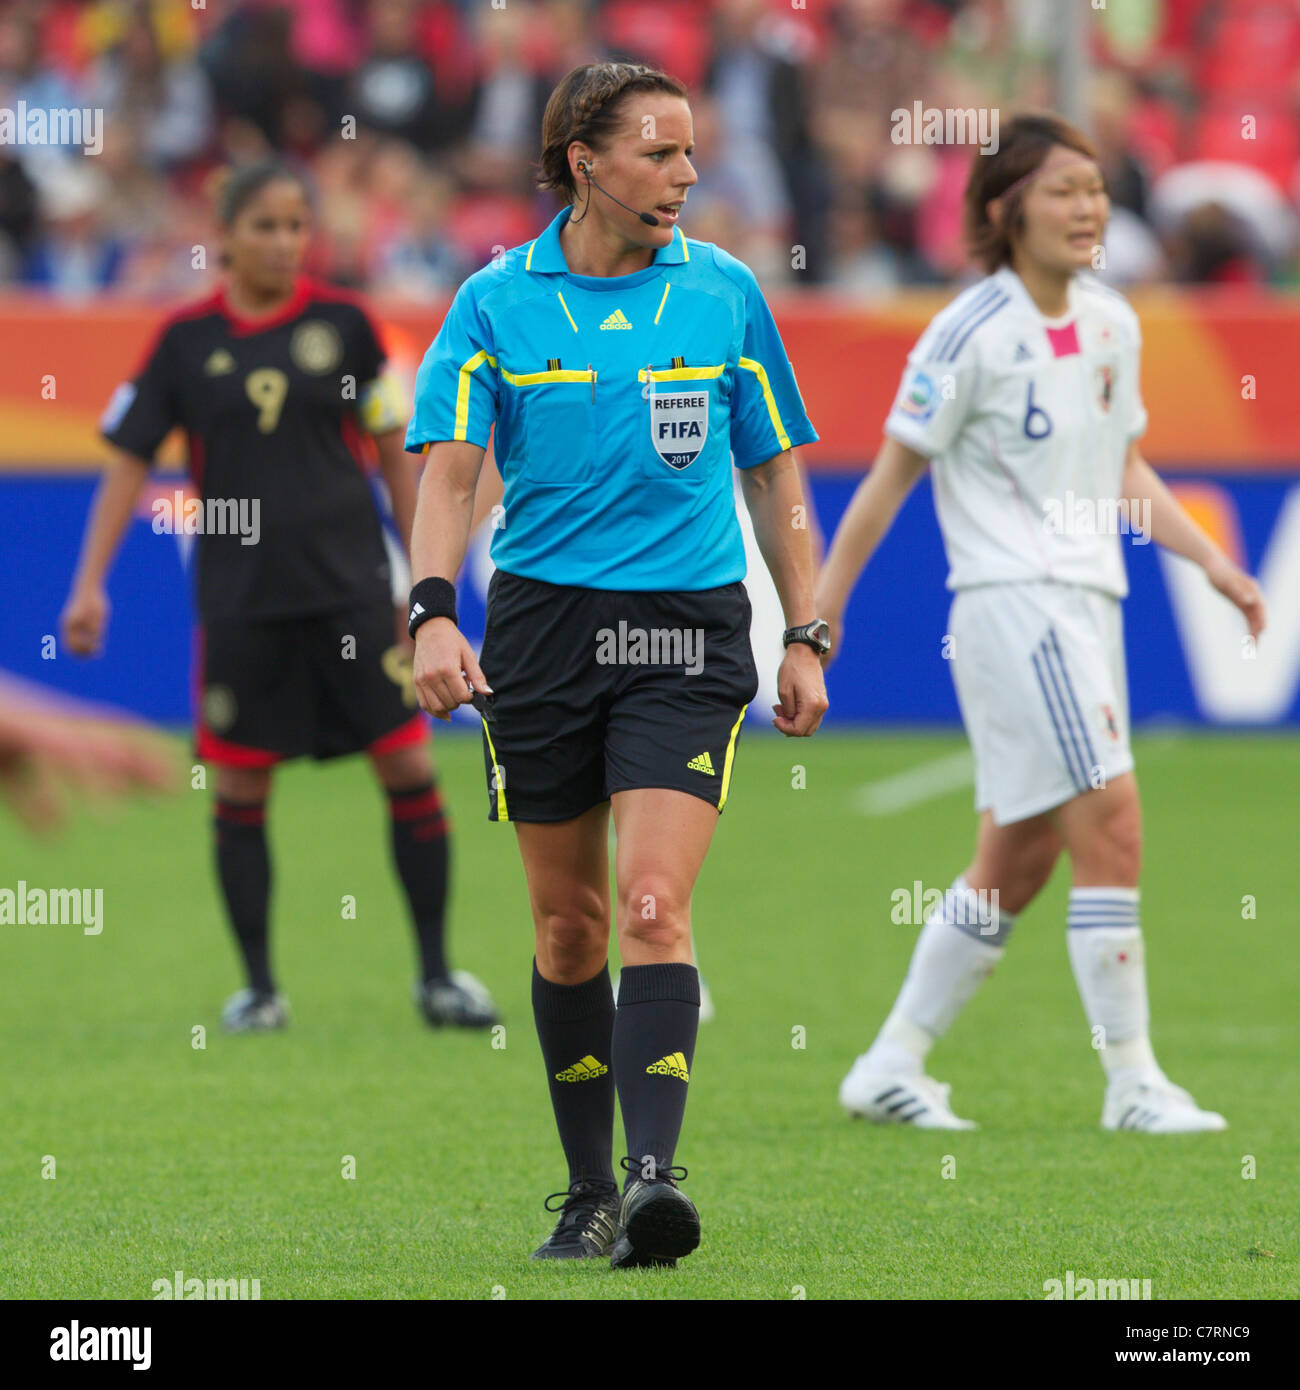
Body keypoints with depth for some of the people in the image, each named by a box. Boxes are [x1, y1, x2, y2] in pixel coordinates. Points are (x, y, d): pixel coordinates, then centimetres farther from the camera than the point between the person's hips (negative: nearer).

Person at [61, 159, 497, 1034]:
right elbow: (129, 462, 5)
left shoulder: (343, 325, 2)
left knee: (409, 767, -4)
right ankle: (259, 986, 14)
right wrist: (90, 584, -2)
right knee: (240, 790, 1)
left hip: (351, 587, 0)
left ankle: (438, 976, 7)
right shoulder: (188, 340, 2)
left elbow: (395, 453, 8)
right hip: (240, 594, 0)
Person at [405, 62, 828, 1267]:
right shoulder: (497, 302, 1)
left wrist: (804, 636, 8)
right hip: (542, 624, 1)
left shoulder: (724, 293, 5)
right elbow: (450, 470, -6)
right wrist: (433, 613, -21)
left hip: (687, 627, -1)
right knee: (568, 923, 7)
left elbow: (773, 474, 13)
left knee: (653, 905, -17)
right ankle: (588, 1190, 20)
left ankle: (653, 1174, -24)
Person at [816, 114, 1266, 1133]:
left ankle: (893, 1065, 19)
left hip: (1088, 606, 8)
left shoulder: (1112, 324, 11)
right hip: (1010, 600, -8)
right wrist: (823, 605, -5)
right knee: (1112, 826, -14)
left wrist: (1212, 561, 11)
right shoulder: (975, 334, -11)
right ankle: (1132, 1079, -8)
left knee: (1018, 862, 9)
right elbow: (892, 476, -6)